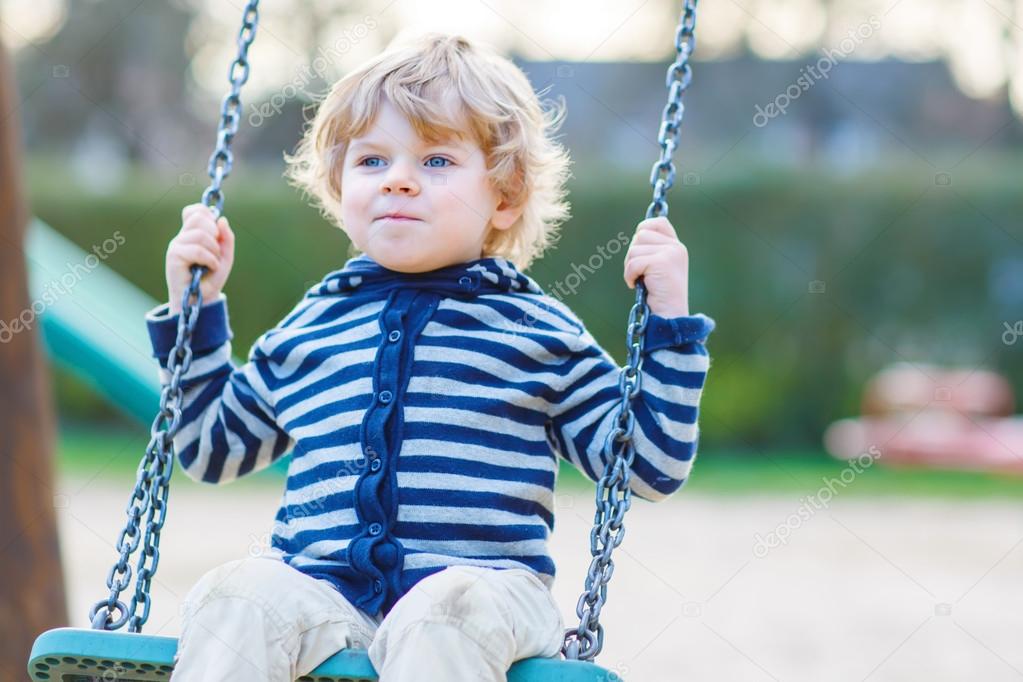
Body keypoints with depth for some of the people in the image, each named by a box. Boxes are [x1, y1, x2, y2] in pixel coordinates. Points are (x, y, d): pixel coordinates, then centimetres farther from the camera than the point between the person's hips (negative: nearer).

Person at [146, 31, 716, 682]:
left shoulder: (540, 331, 13)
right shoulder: (310, 329, 21)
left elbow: (653, 466, 11)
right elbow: (212, 446, 33)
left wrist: (670, 319, 4)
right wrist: (195, 307, 26)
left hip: (479, 585, -2)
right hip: (322, 589, 3)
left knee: (443, 614, -39)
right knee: (235, 597, -31)